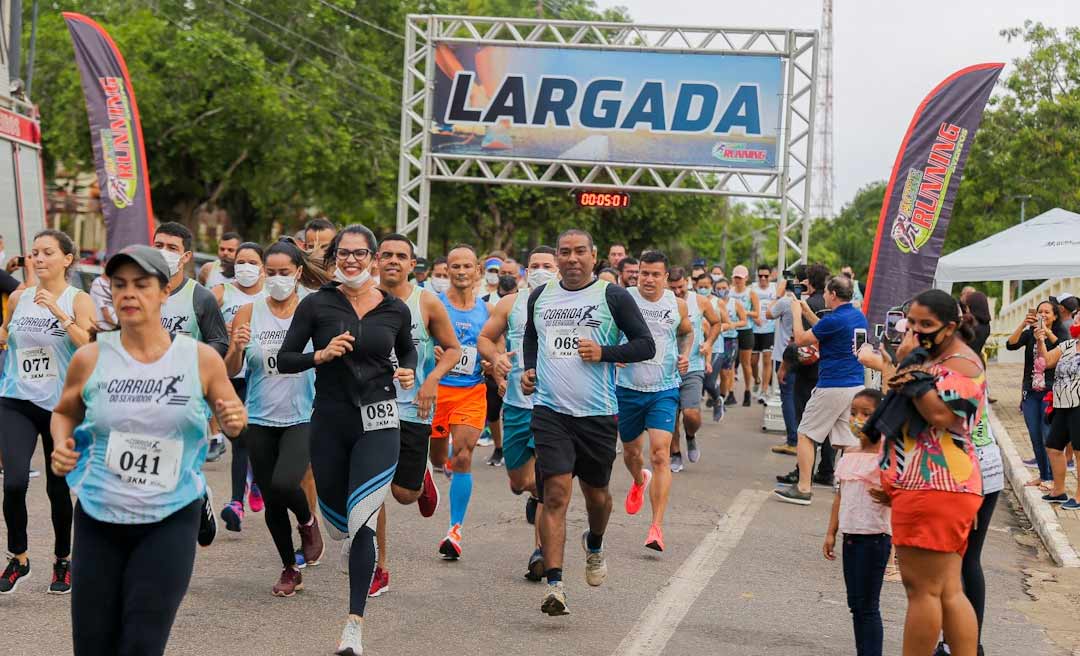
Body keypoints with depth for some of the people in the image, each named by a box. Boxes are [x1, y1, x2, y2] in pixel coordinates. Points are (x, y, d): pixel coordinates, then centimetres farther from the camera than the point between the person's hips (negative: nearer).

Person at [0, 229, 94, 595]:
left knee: (58, 487, 6)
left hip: (62, 405, -2)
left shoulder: (78, 300, -4)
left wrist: (59, 313, -24)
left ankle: (63, 561, 27)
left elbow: (92, 348, -18)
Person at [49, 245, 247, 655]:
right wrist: (62, 444, -5)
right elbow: (65, 412, 16)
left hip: (171, 519, -2)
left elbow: (231, 414, 9)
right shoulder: (90, 359, -2)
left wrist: (234, 420, -14)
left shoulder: (201, 359, -5)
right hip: (98, 517, 2)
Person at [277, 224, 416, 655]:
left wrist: (408, 371, 1)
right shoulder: (316, 304, -2)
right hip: (329, 421, 1)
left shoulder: (395, 309, 2)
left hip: (378, 423, -1)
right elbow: (284, 360, 0)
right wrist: (320, 355, -17)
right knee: (336, 516, 13)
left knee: (362, 520, -14)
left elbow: (407, 349, 22)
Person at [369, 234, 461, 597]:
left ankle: (423, 480, 40)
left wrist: (432, 380, -11)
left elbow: (453, 349, 5)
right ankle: (378, 569, 10)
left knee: (404, 493, 2)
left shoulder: (427, 303, -3)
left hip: (412, 408, -1)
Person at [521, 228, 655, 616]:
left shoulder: (613, 297, -2)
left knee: (596, 492, 15)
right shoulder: (540, 297, 9)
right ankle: (554, 585, -14)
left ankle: (594, 546, 48)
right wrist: (529, 369, 10)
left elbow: (646, 345, -2)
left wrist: (604, 352, -15)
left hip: (598, 413, -1)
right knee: (555, 494, -11)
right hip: (550, 410, 1)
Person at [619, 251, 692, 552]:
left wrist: (685, 355, 2)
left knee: (660, 455, -14)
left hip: (664, 390, -1)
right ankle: (639, 482, 56)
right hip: (628, 388, 1)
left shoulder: (677, 305, 0)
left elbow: (687, 333, 20)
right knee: (631, 451, 18)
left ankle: (657, 527, -13)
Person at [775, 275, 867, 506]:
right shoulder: (859, 317, 9)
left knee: (806, 434, 2)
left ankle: (803, 489, 0)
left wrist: (797, 314, 6)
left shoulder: (834, 320, -17)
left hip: (833, 387, -8)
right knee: (848, 441, 11)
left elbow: (800, 339, -8)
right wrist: (807, 312, 25)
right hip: (856, 386, 8)